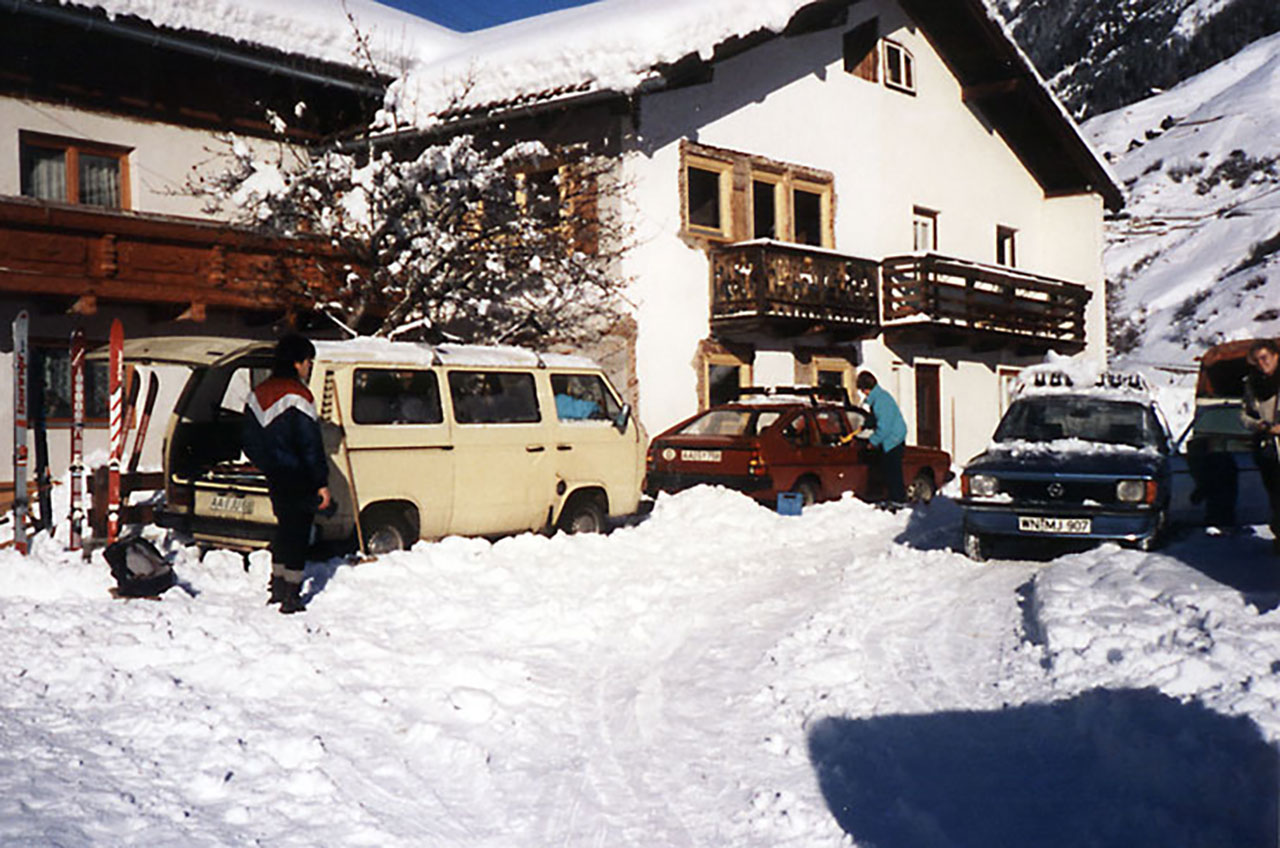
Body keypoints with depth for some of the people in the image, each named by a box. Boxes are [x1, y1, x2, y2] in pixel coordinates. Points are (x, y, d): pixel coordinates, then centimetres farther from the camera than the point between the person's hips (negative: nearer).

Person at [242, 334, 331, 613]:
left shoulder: (258, 393, 9)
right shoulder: (297, 397, -18)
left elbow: (250, 442, 16)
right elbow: (310, 445, -18)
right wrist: (321, 482, -14)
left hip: (275, 475, 8)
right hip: (298, 480, -8)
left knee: (284, 527, 21)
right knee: (298, 531, -1)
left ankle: (278, 587, 29)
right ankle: (291, 597, 1)